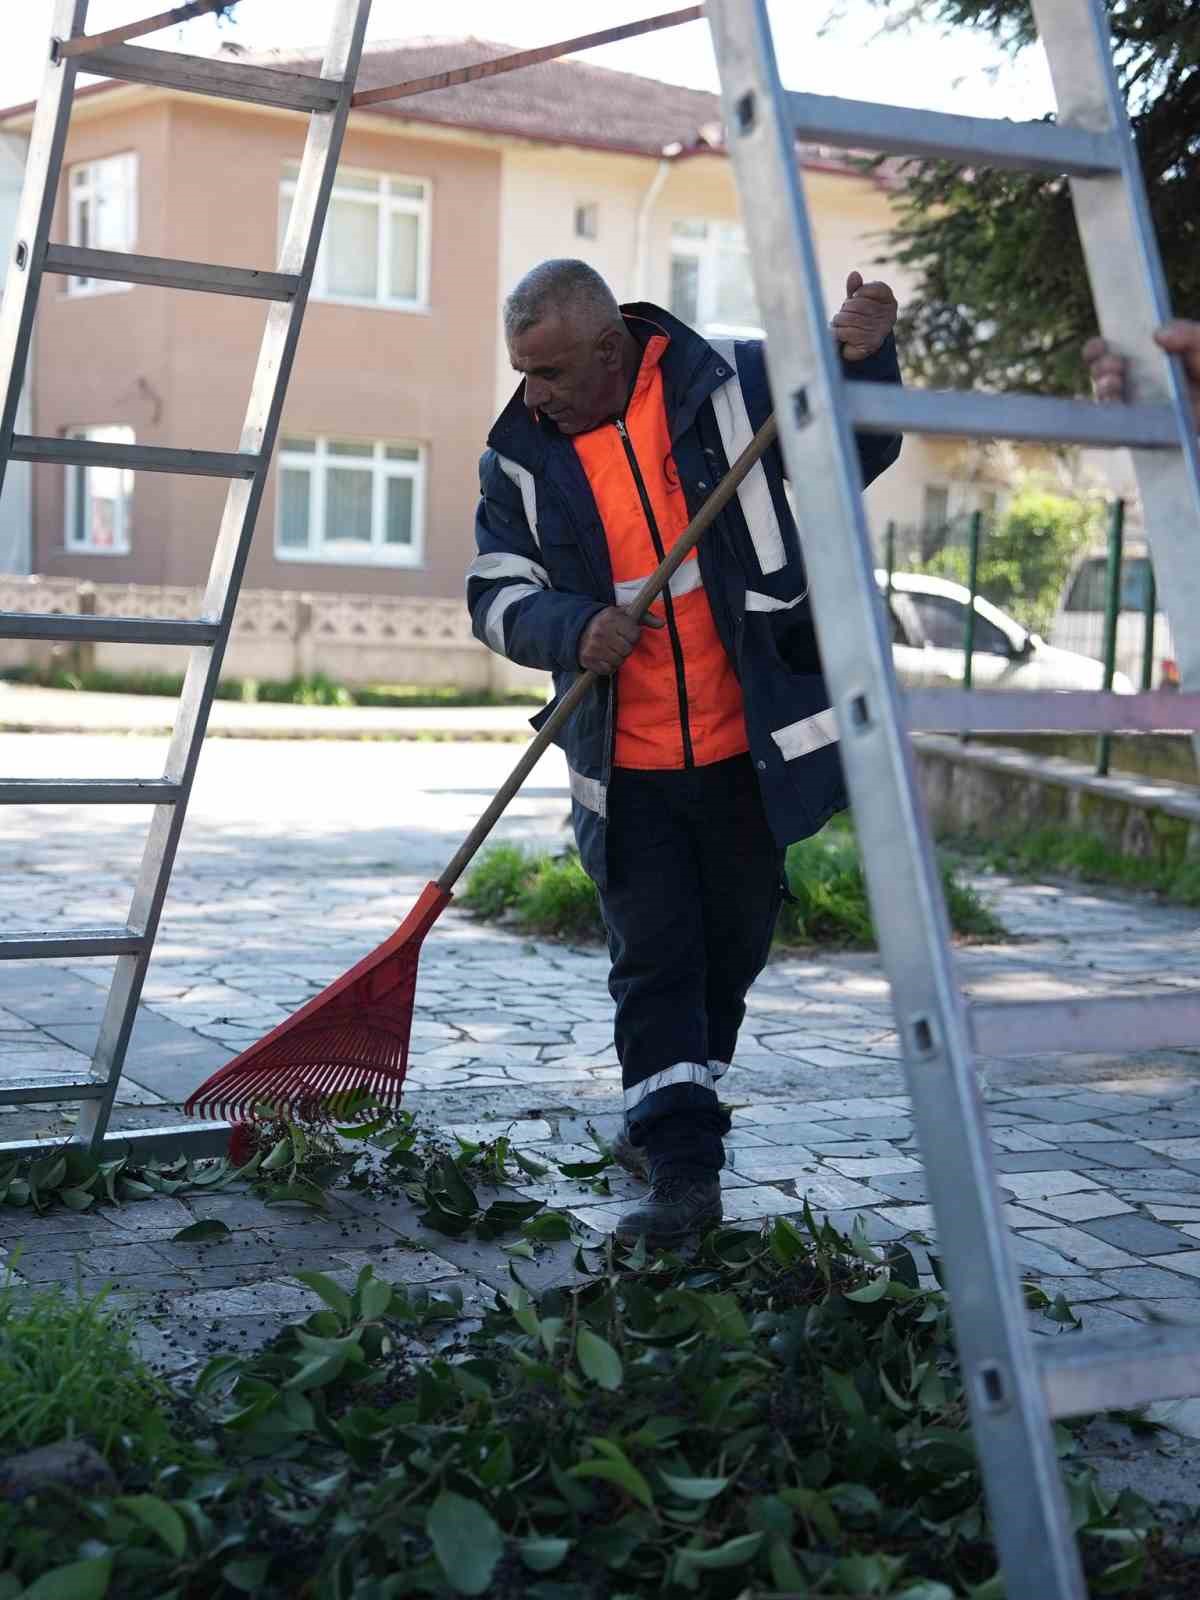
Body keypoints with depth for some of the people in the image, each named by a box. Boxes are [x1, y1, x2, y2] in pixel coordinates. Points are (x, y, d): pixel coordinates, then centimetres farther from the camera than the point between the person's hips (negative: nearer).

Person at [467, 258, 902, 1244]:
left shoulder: (737, 385, -6)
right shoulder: (521, 454, -1)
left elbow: (857, 457, 6)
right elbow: (497, 595, -2)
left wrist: (866, 366, -14)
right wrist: (573, 628, -23)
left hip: (750, 746, 0)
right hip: (626, 765, 0)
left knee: (733, 947, 15)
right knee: (653, 964, 0)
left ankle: (675, 1103, 38)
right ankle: (683, 1166, 6)